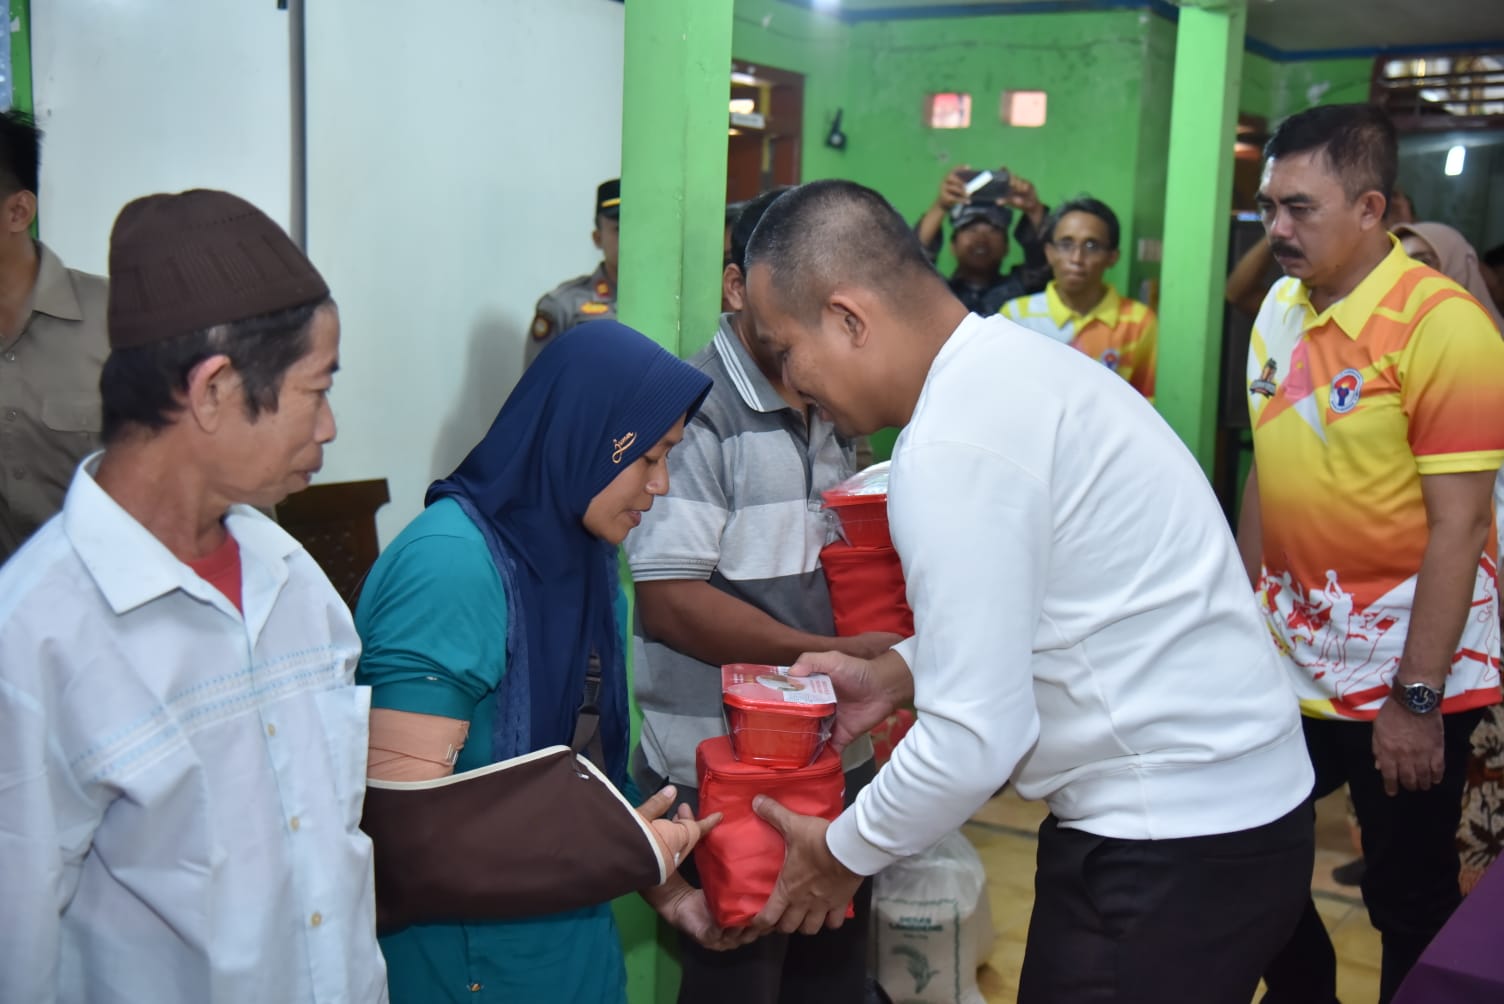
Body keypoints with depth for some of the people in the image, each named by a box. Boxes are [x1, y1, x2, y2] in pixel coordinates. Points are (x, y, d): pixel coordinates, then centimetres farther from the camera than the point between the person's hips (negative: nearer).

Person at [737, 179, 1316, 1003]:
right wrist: (896, 673, 12)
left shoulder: (952, 442, -23)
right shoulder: (1012, 362, 7)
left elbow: (976, 740, -21)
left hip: (1175, 842, -9)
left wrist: (841, 856, -5)